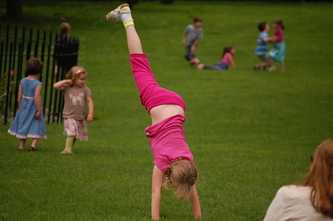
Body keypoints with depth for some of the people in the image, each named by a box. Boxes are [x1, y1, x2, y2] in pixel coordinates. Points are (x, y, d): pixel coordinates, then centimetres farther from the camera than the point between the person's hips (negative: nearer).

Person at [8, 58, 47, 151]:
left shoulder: (23, 81, -1)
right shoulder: (37, 84, -18)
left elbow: (20, 95, 2)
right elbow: (36, 98, -22)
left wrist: (19, 107, 13)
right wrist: (39, 111, -17)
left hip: (24, 107, 5)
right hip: (33, 108, -5)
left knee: (23, 125, 16)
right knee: (37, 127, 5)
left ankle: (21, 146, 19)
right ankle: (33, 145, -8)